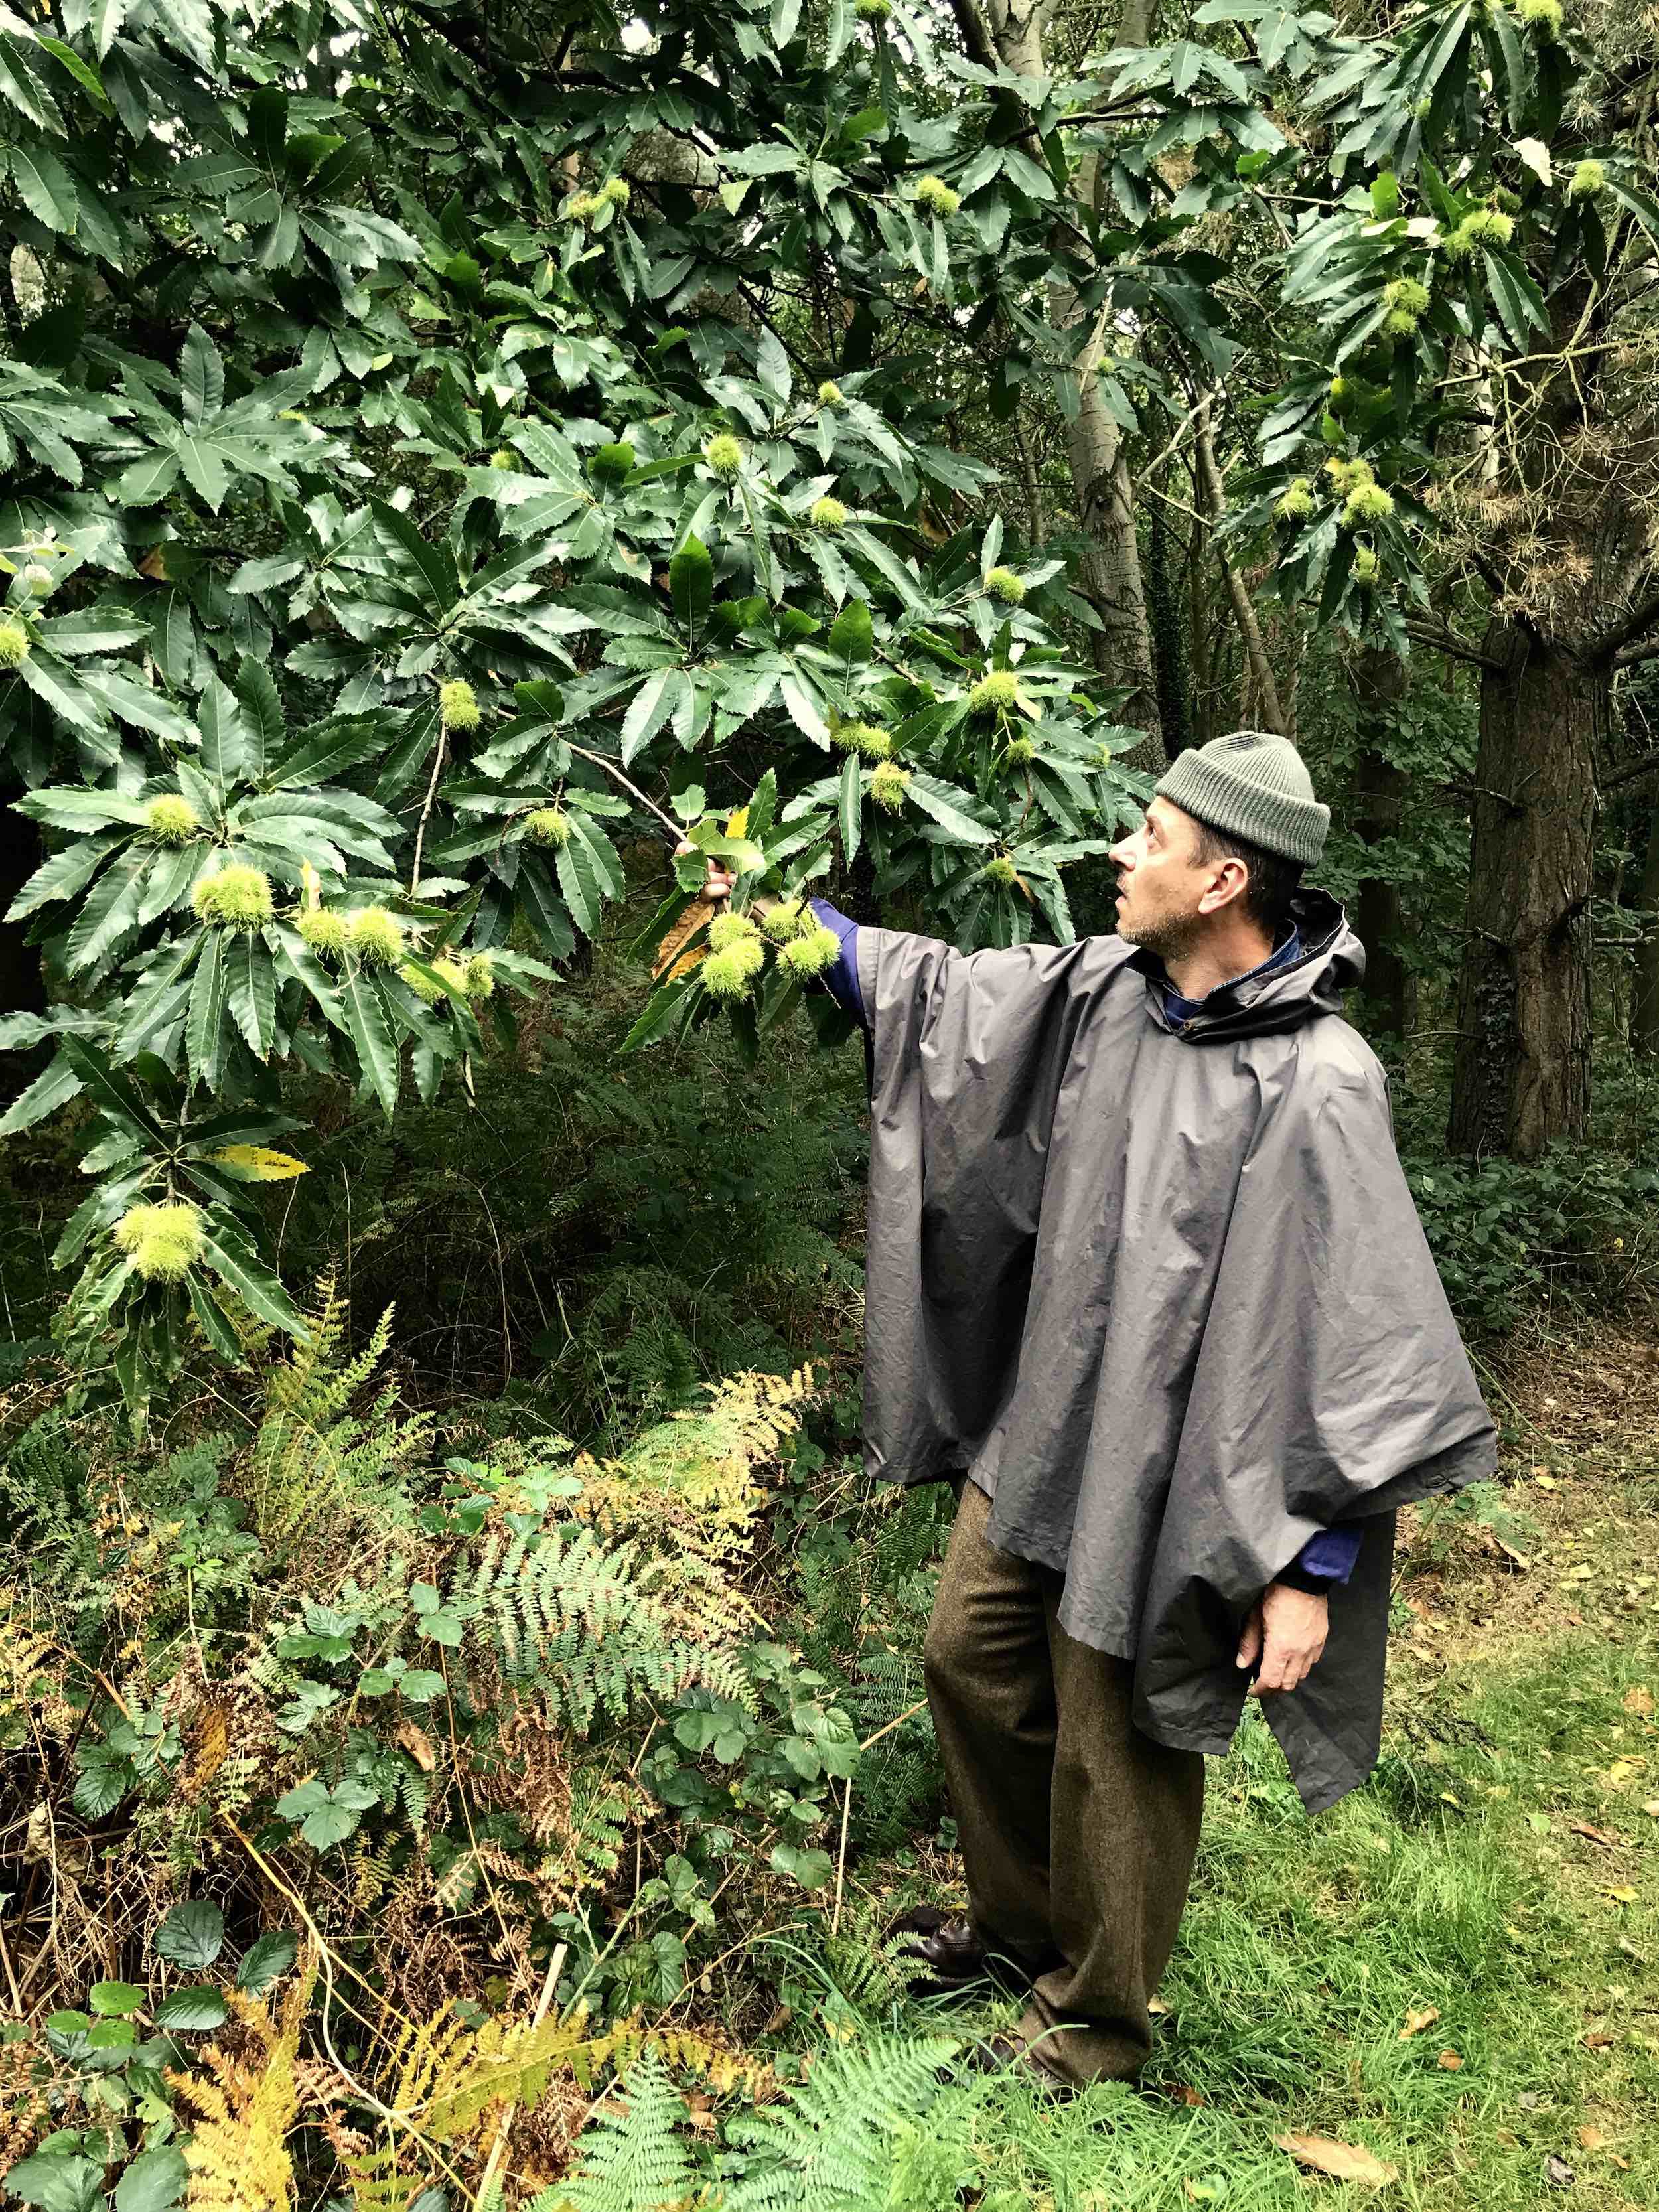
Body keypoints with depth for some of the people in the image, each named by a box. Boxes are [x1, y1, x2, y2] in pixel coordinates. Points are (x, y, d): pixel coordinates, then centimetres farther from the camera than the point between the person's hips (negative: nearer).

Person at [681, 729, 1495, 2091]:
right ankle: (1018, 1924, 47)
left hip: (1159, 1487, -7)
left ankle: (1096, 2020, 37)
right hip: (1037, 1438, 8)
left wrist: (1308, 1574, -20)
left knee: (1118, 1755, 10)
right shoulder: (1105, 992, -3)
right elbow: (932, 988, 13)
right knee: (973, 1667, 21)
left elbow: (1356, 1349, -22)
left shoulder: (1314, 1087, -25)